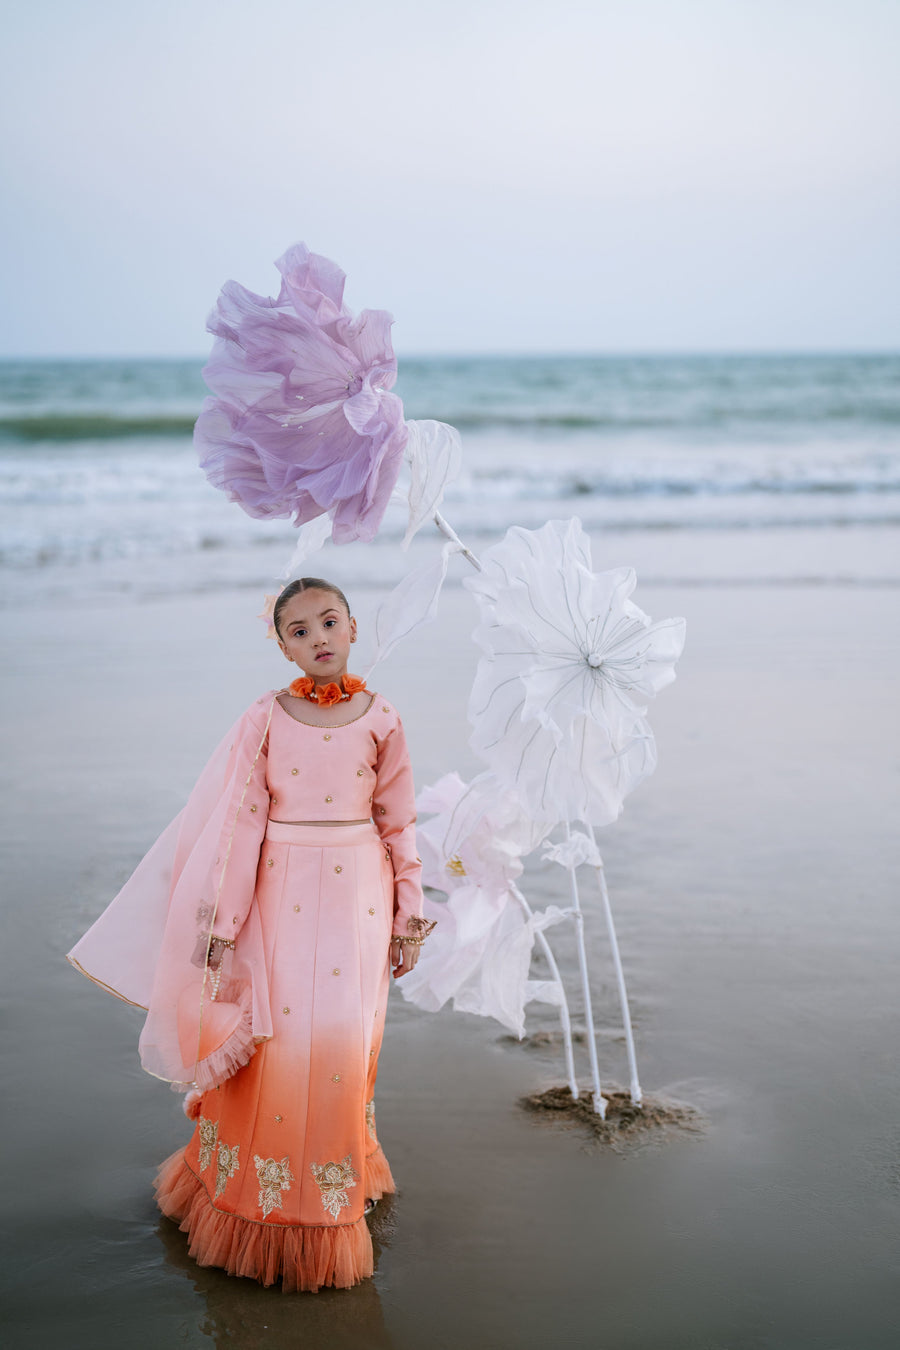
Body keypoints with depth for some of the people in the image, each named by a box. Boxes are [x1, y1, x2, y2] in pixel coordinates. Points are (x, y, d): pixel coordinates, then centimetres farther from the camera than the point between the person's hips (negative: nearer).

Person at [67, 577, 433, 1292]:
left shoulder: (381, 719, 1)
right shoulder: (265, 719, -2)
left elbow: (400, 824, 6)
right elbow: (239, 822, -2)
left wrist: (409, 916, 7)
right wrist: (222, 922, -3)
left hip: (358, 895, 1)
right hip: (280, 892, -1)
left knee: (342, 1039, -2)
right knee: (277, 1038, -2)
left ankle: (330, 1193, 20)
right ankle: (261, 1201, 18)